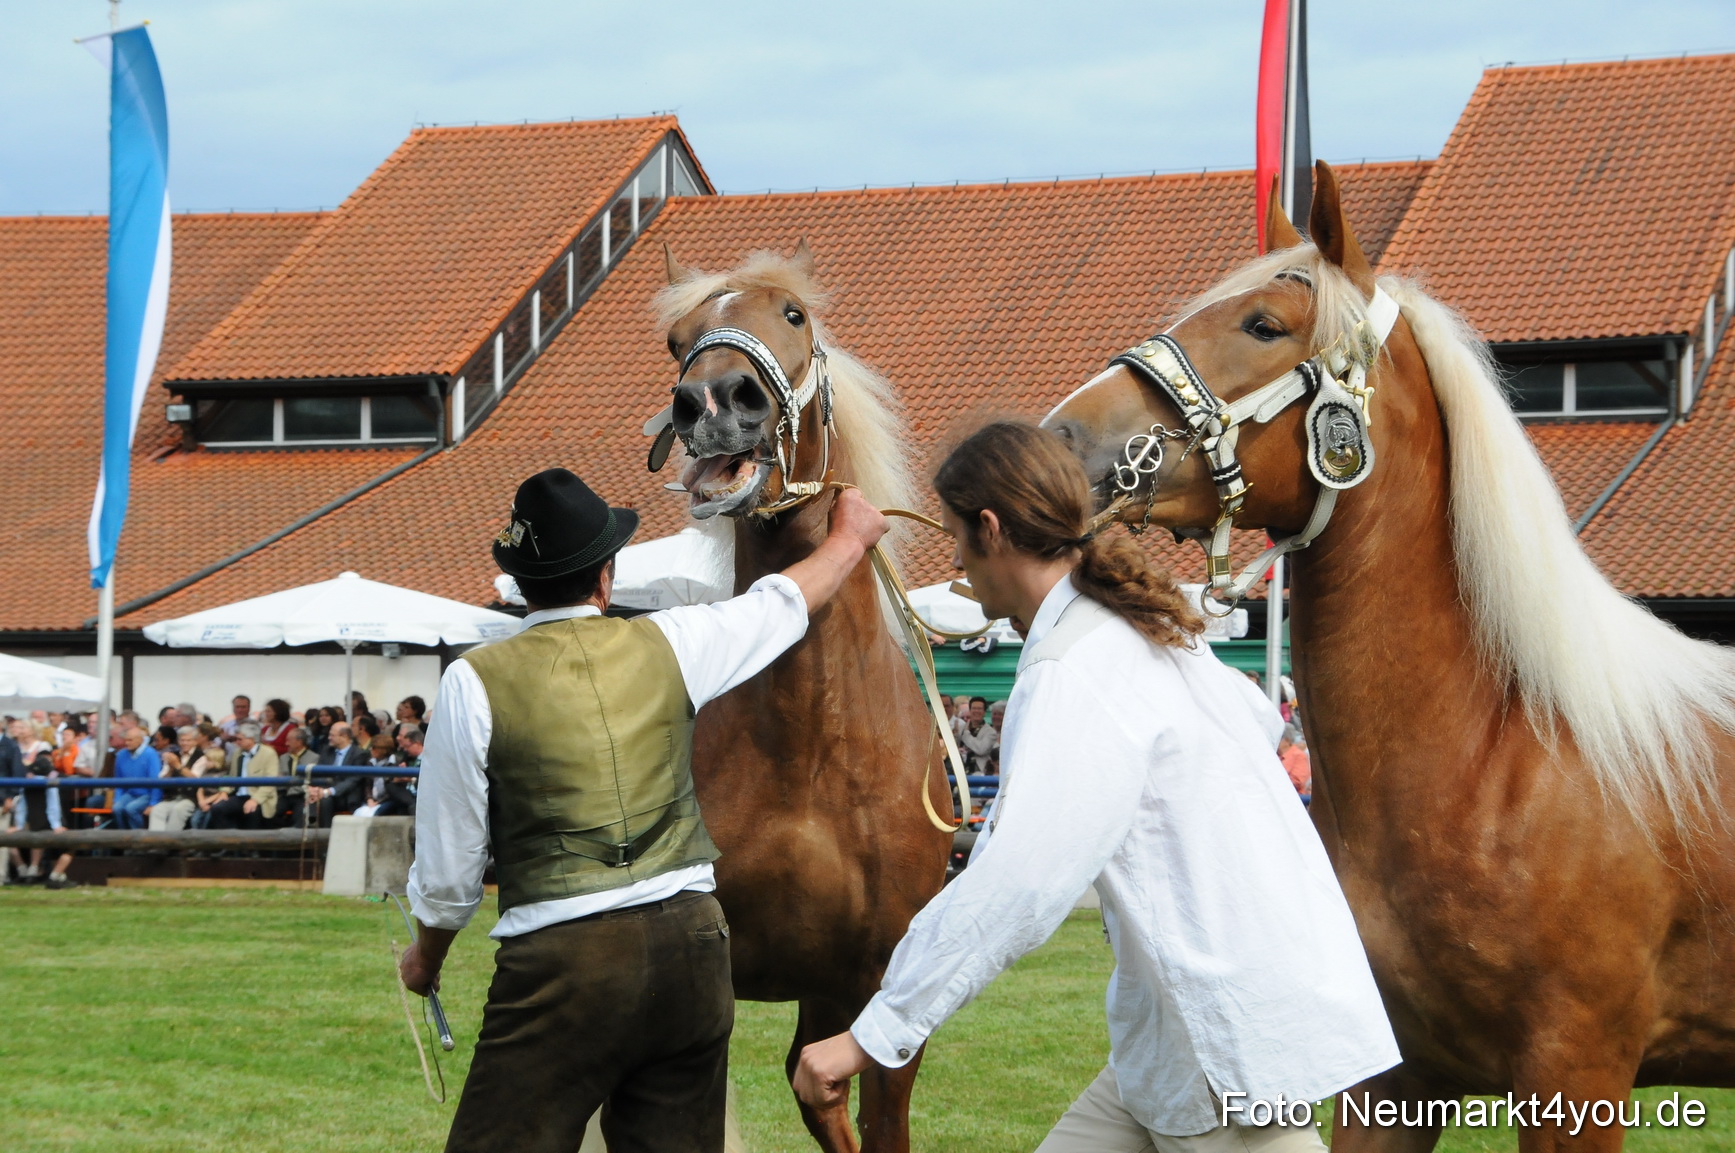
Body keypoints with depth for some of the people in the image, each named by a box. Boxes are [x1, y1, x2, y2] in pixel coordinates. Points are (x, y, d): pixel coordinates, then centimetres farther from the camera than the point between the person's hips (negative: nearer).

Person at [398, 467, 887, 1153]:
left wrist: (427, 954, 21)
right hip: (691, 942, 4)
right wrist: (850, 537, 45)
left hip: (561, 963, -4)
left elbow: (448, 869, 1)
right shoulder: (669, 645, 4)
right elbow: (786, 602, 24)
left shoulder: (476, 682, -5)